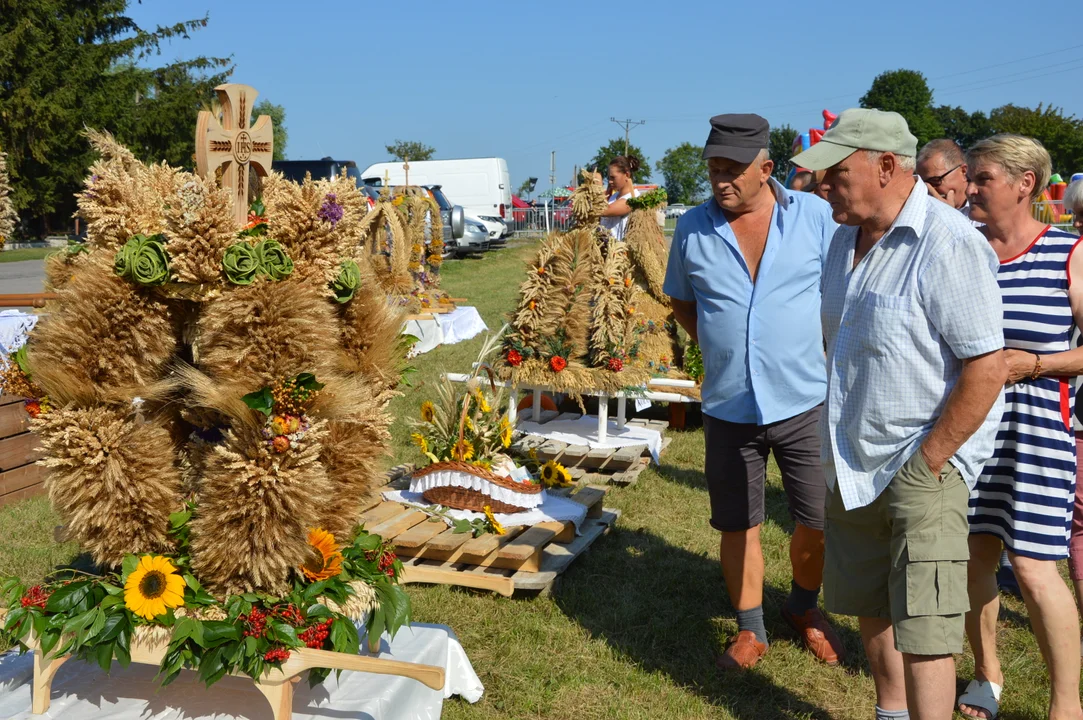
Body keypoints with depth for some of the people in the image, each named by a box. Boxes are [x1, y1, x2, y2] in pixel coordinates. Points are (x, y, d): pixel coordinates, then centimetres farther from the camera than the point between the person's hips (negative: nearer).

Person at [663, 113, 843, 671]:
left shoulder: (815, 216, -6)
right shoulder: (693, 227, 0)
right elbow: (682, 301, 15)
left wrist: (836, 357, -1)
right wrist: (717, 347, 5)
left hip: (805, 401, -1)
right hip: (728, 409, 1)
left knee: (820, 523, 8)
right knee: (738, 526, 11)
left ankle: (804, 610, 37)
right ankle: (750, 629, 31)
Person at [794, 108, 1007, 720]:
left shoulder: (948, 244, -19)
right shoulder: (847, 238, 8)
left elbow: (988, 369, -21)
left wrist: (927, 461, -17)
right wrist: (842, 449, 13)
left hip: (925, 464, -8)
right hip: (855, 463, 9)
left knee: (923, 629, -6)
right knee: (872, 607, 20)